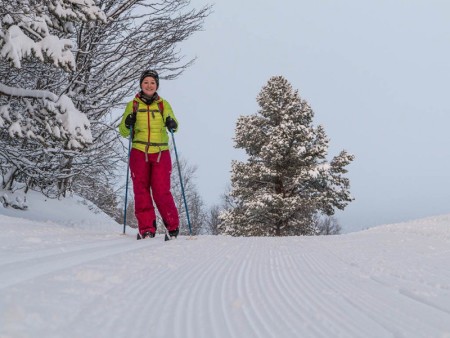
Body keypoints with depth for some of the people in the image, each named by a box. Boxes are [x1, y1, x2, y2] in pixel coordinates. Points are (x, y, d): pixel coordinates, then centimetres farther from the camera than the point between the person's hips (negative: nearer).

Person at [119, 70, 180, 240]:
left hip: (161, 153, -1)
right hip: (139, 152, 1)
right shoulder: (133, 105, 10)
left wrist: (172, 124, -22)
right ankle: (146, 229, 4)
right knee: (141, 191, -1)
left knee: (161, 191, -7)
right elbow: (123, 132, 8)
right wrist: (127, 124, -13)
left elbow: (173, 125, 1)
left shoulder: (163, 104, 10)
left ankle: (173, 227, 5)